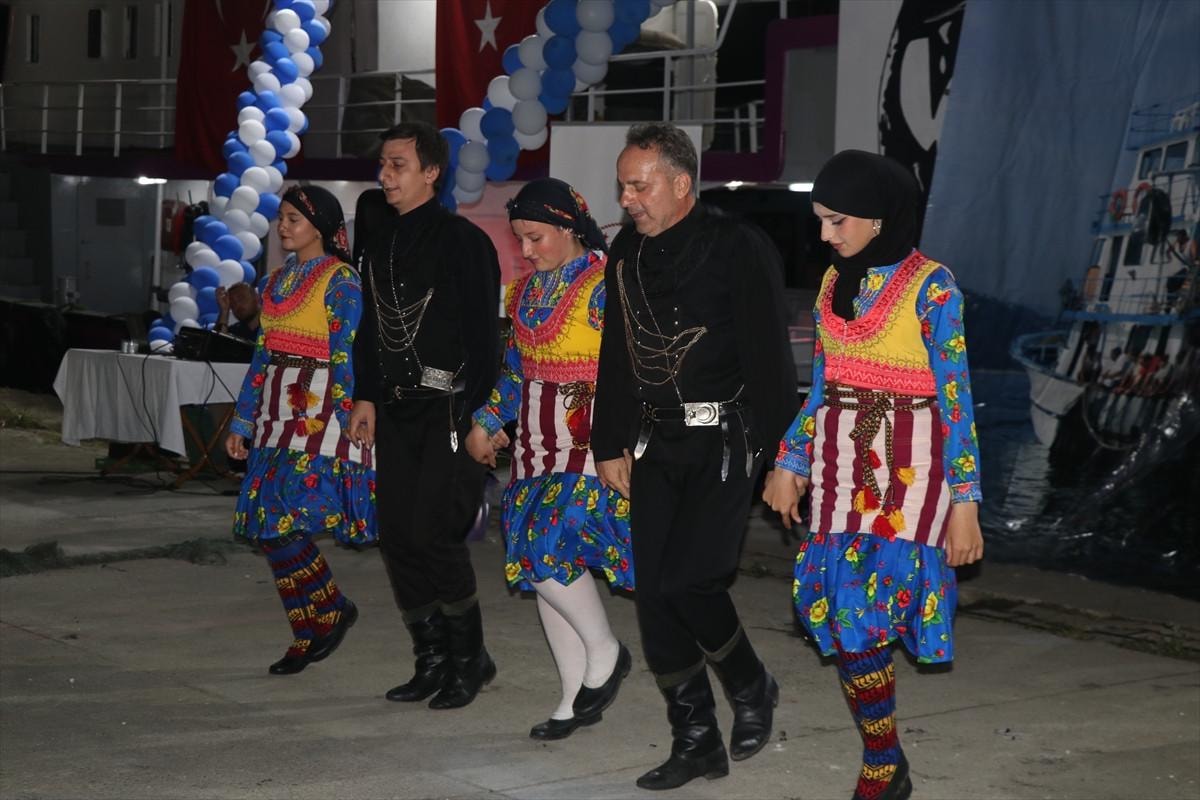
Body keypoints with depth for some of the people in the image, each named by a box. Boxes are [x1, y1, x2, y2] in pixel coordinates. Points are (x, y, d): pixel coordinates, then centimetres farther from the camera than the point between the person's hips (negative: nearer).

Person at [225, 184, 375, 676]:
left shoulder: (340, 280, -6)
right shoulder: (277, 282, 16)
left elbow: (346, 358, -10)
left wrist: (347, 425, -14)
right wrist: (242, 422, 16)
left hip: (318, 414, -8)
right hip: (277, 413, 8)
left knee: (279, 522, -15)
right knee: (268, 526, 5)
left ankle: (329, 612, 4)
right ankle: (312, 631, 15)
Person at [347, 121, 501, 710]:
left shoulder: (463, 240, -8)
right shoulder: (379, 240, 14)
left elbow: (483, 335, -11)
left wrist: (477, 416, -16)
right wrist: (366, 396, 14)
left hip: (448, 408, -7)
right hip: (395, 410, 7)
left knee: (432, 534, -11)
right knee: (397, 537, 6)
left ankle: (469, 657, 6)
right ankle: (433, 660, 17)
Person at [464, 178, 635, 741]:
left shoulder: (605, 284, -11)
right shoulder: (527, 289, 13)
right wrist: (487, 422, 17)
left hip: (592, 441, -8)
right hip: (538, 443, 8)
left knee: (550, 548, -18)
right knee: (540, 563, 7)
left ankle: (604, 652, 8)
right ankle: (576, 698, 17)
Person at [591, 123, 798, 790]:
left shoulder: (740, 248, -9)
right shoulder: (628, 253, 11)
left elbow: (768, 358, -11)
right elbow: (616, 356, 19)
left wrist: (780, 453, -15)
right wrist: (612, 445, 16)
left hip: (725, 441, -7)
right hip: (657, 446, 7)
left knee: (687, 580, -17)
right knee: (656, 594, 4)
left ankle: (753, 688, 12)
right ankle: (697, 742, 16)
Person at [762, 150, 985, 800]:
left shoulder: (930, 285, -8)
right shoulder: (835, 282, 10)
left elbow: (955, 399, -9)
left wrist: (964, 501, -11)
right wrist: (789, 463, 12)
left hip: (907, 465, -6)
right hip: (839, 460, 6)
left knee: (863, 610, -13)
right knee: (842, 611, 2)